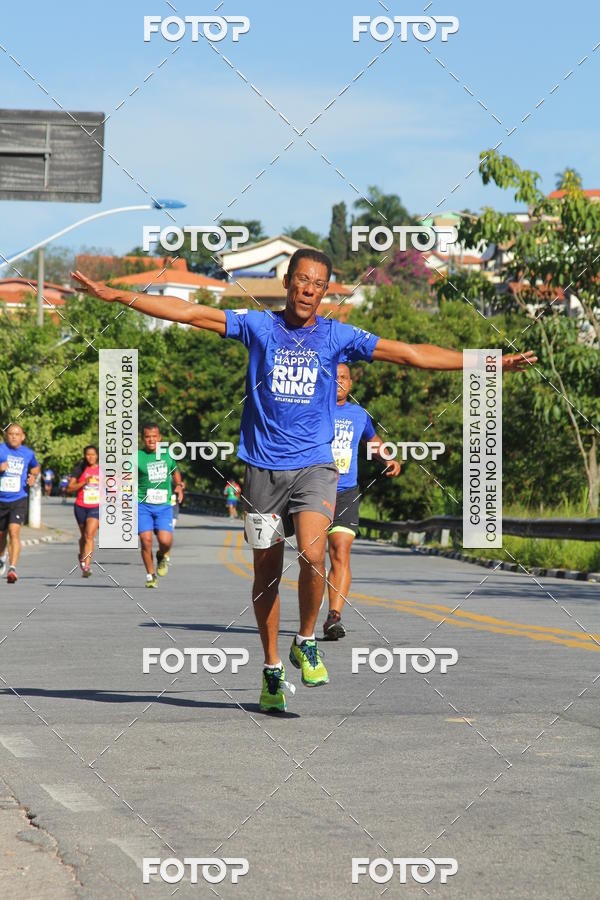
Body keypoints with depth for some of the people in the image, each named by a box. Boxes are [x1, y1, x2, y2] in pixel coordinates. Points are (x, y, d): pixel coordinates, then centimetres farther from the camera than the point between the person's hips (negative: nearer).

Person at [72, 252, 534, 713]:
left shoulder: (338, 336, 4)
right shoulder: (258, 326, 4)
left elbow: (410, 354, 5)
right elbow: (188, 312, 3)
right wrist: (116, 295, -1)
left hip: (315, 466, -1)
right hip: (264, 466, 1)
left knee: (312, 554, -22)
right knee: (267, 572, 5)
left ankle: (306, 642, 3)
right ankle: (273, 670, 20)